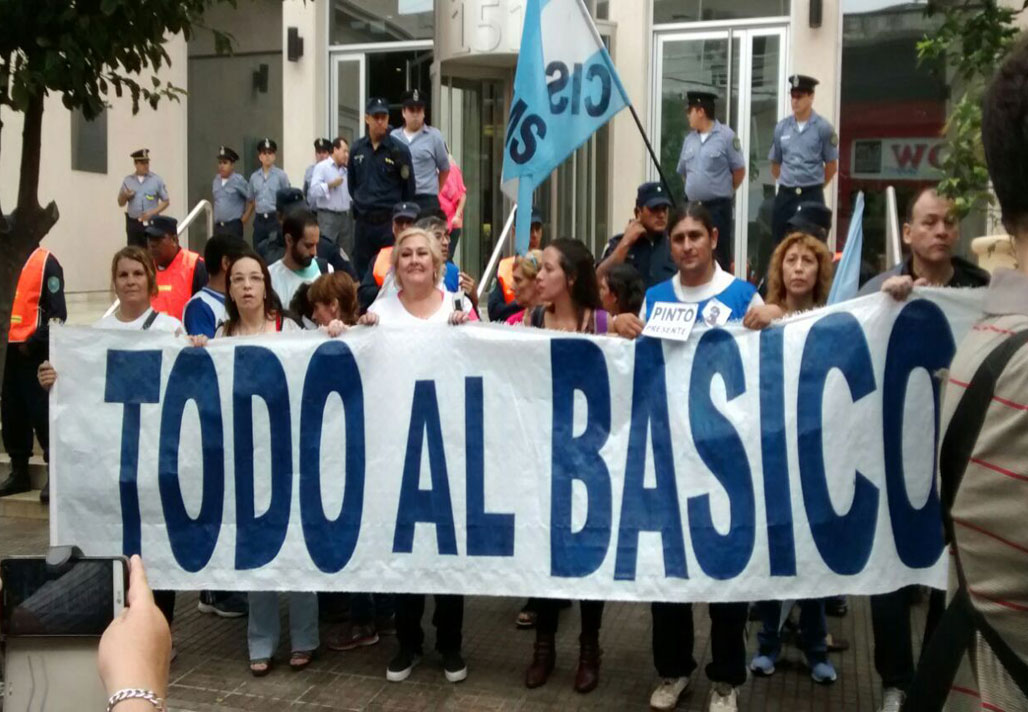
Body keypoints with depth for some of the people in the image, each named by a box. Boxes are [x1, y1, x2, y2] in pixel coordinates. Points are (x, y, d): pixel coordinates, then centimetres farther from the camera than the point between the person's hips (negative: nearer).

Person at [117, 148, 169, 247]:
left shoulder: (157, 180, 2)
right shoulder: (128, 180, 9)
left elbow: (166, 201, 2)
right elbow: (121, 203, 14)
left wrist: (152, 213, -10)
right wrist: (125, 196, -9)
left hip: (151, 223, -2)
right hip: (133, 224, 2)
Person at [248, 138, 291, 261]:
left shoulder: (281, 175, -1)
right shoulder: (254, 177, 10)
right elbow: (253, 200, 16)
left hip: (275, 218, -4)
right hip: (259, 219, 4)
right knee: (258, 253, 6)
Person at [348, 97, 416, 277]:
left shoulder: (399, 149, -6)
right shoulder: (357, 148, 6)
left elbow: (409, 186, 0)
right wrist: (360, 203, 16)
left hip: (389, 221, -4)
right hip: (363, 221, 4)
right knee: (361, 272, 9)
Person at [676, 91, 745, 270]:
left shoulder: (726, 136, -7)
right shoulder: (689, 138, 10)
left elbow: (739, 170, -4)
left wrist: (723, 191, 5)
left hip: (717, 207, -6)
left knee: (719, 255, -2)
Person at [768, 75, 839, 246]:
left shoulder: (823, 128, -4)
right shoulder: (782, 127, 6)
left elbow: (831, 166, 3)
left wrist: (815, 186, 10)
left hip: (811, 196, -3)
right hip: (785, 196, 3)